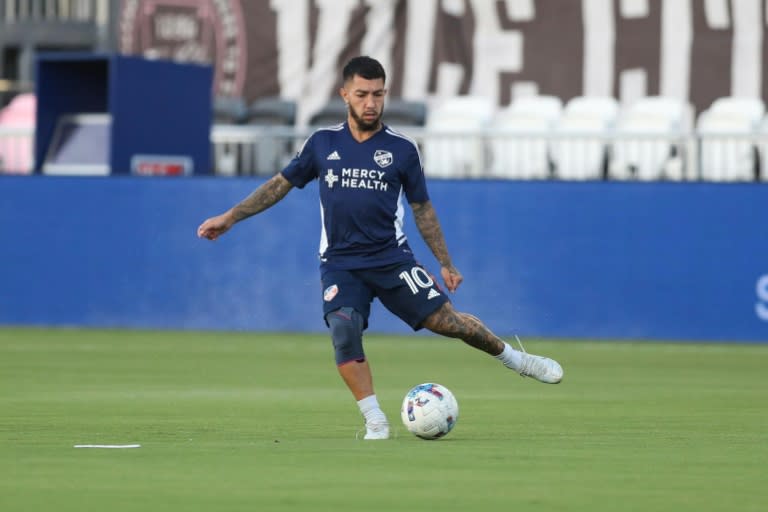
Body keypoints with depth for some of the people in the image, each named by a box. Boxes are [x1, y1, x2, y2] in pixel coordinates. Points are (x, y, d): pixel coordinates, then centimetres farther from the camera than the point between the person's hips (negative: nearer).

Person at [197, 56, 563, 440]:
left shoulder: (401, 149, 1)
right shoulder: (322, 143, 4)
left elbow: (422, 209, 10)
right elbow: (281, 184, 14)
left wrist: (446, 264, 9)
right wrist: (230, 218, 9)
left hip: (392, 259, 0)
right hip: (340, 263, 1)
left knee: (445, 319, -10)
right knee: (344, 330, -24)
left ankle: (514, 358, 16)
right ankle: (375, 422, -15)